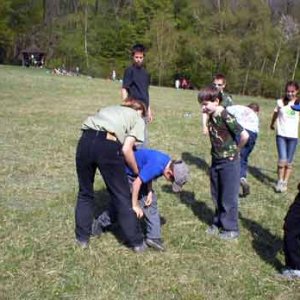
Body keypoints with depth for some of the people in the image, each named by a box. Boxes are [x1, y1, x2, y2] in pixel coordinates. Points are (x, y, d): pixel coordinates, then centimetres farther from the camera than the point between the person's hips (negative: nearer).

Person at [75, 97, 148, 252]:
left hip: (86, 140, 5)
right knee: (122, 197, 10)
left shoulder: (109, 109, 37)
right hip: (107, 145, -4)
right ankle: (136, 242, 21)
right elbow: (126, 149, 4)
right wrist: (137, 172, 18)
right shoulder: (138, 119, 21)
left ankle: (82, 238, 32)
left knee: (85, 192, 22)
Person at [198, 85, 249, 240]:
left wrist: (236, 150, -11)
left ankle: (231, 229, 18)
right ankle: (219, 223, 33)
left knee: (228, 197, 4)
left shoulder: (226, 117, -22)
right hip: (216, 160, 8)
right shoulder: (211, 117, 1)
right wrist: (217, 151, 6)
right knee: (216, 196, 17)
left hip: (229, 162, -8)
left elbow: (245, 135, -24)